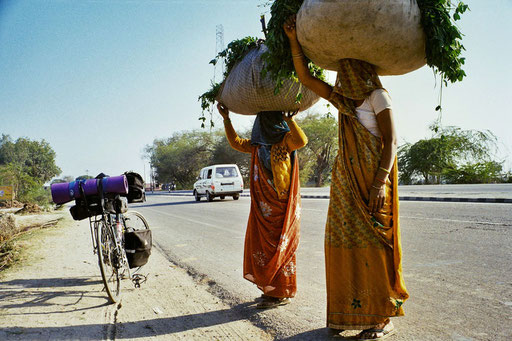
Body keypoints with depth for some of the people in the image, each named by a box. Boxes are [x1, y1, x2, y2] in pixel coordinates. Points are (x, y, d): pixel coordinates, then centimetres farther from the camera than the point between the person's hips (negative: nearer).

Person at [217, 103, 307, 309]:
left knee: (280, 247, -3)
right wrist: (226, 119, 17)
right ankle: (271, 289, 23)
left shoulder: (285, 139, -5)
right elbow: (236, 143, 22)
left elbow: (301, 141, -25)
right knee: (262, 245, 10)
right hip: (264, 205, 7)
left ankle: (282, 293, 7)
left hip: (283, 206, -7)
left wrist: (289, 120, -30)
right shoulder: (258, 144, 14)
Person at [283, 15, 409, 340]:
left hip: (371, 179, -6)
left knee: (373, 244, -5)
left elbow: (391, 142, -10)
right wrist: (294, 39, 8)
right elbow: (305, 76, 16)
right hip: (345, 180, 7)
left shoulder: (378, 96, -2)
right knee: (345, 243, 6)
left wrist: (379, 183, -21)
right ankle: (351, 313, 16)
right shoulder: (342, 98, 16)